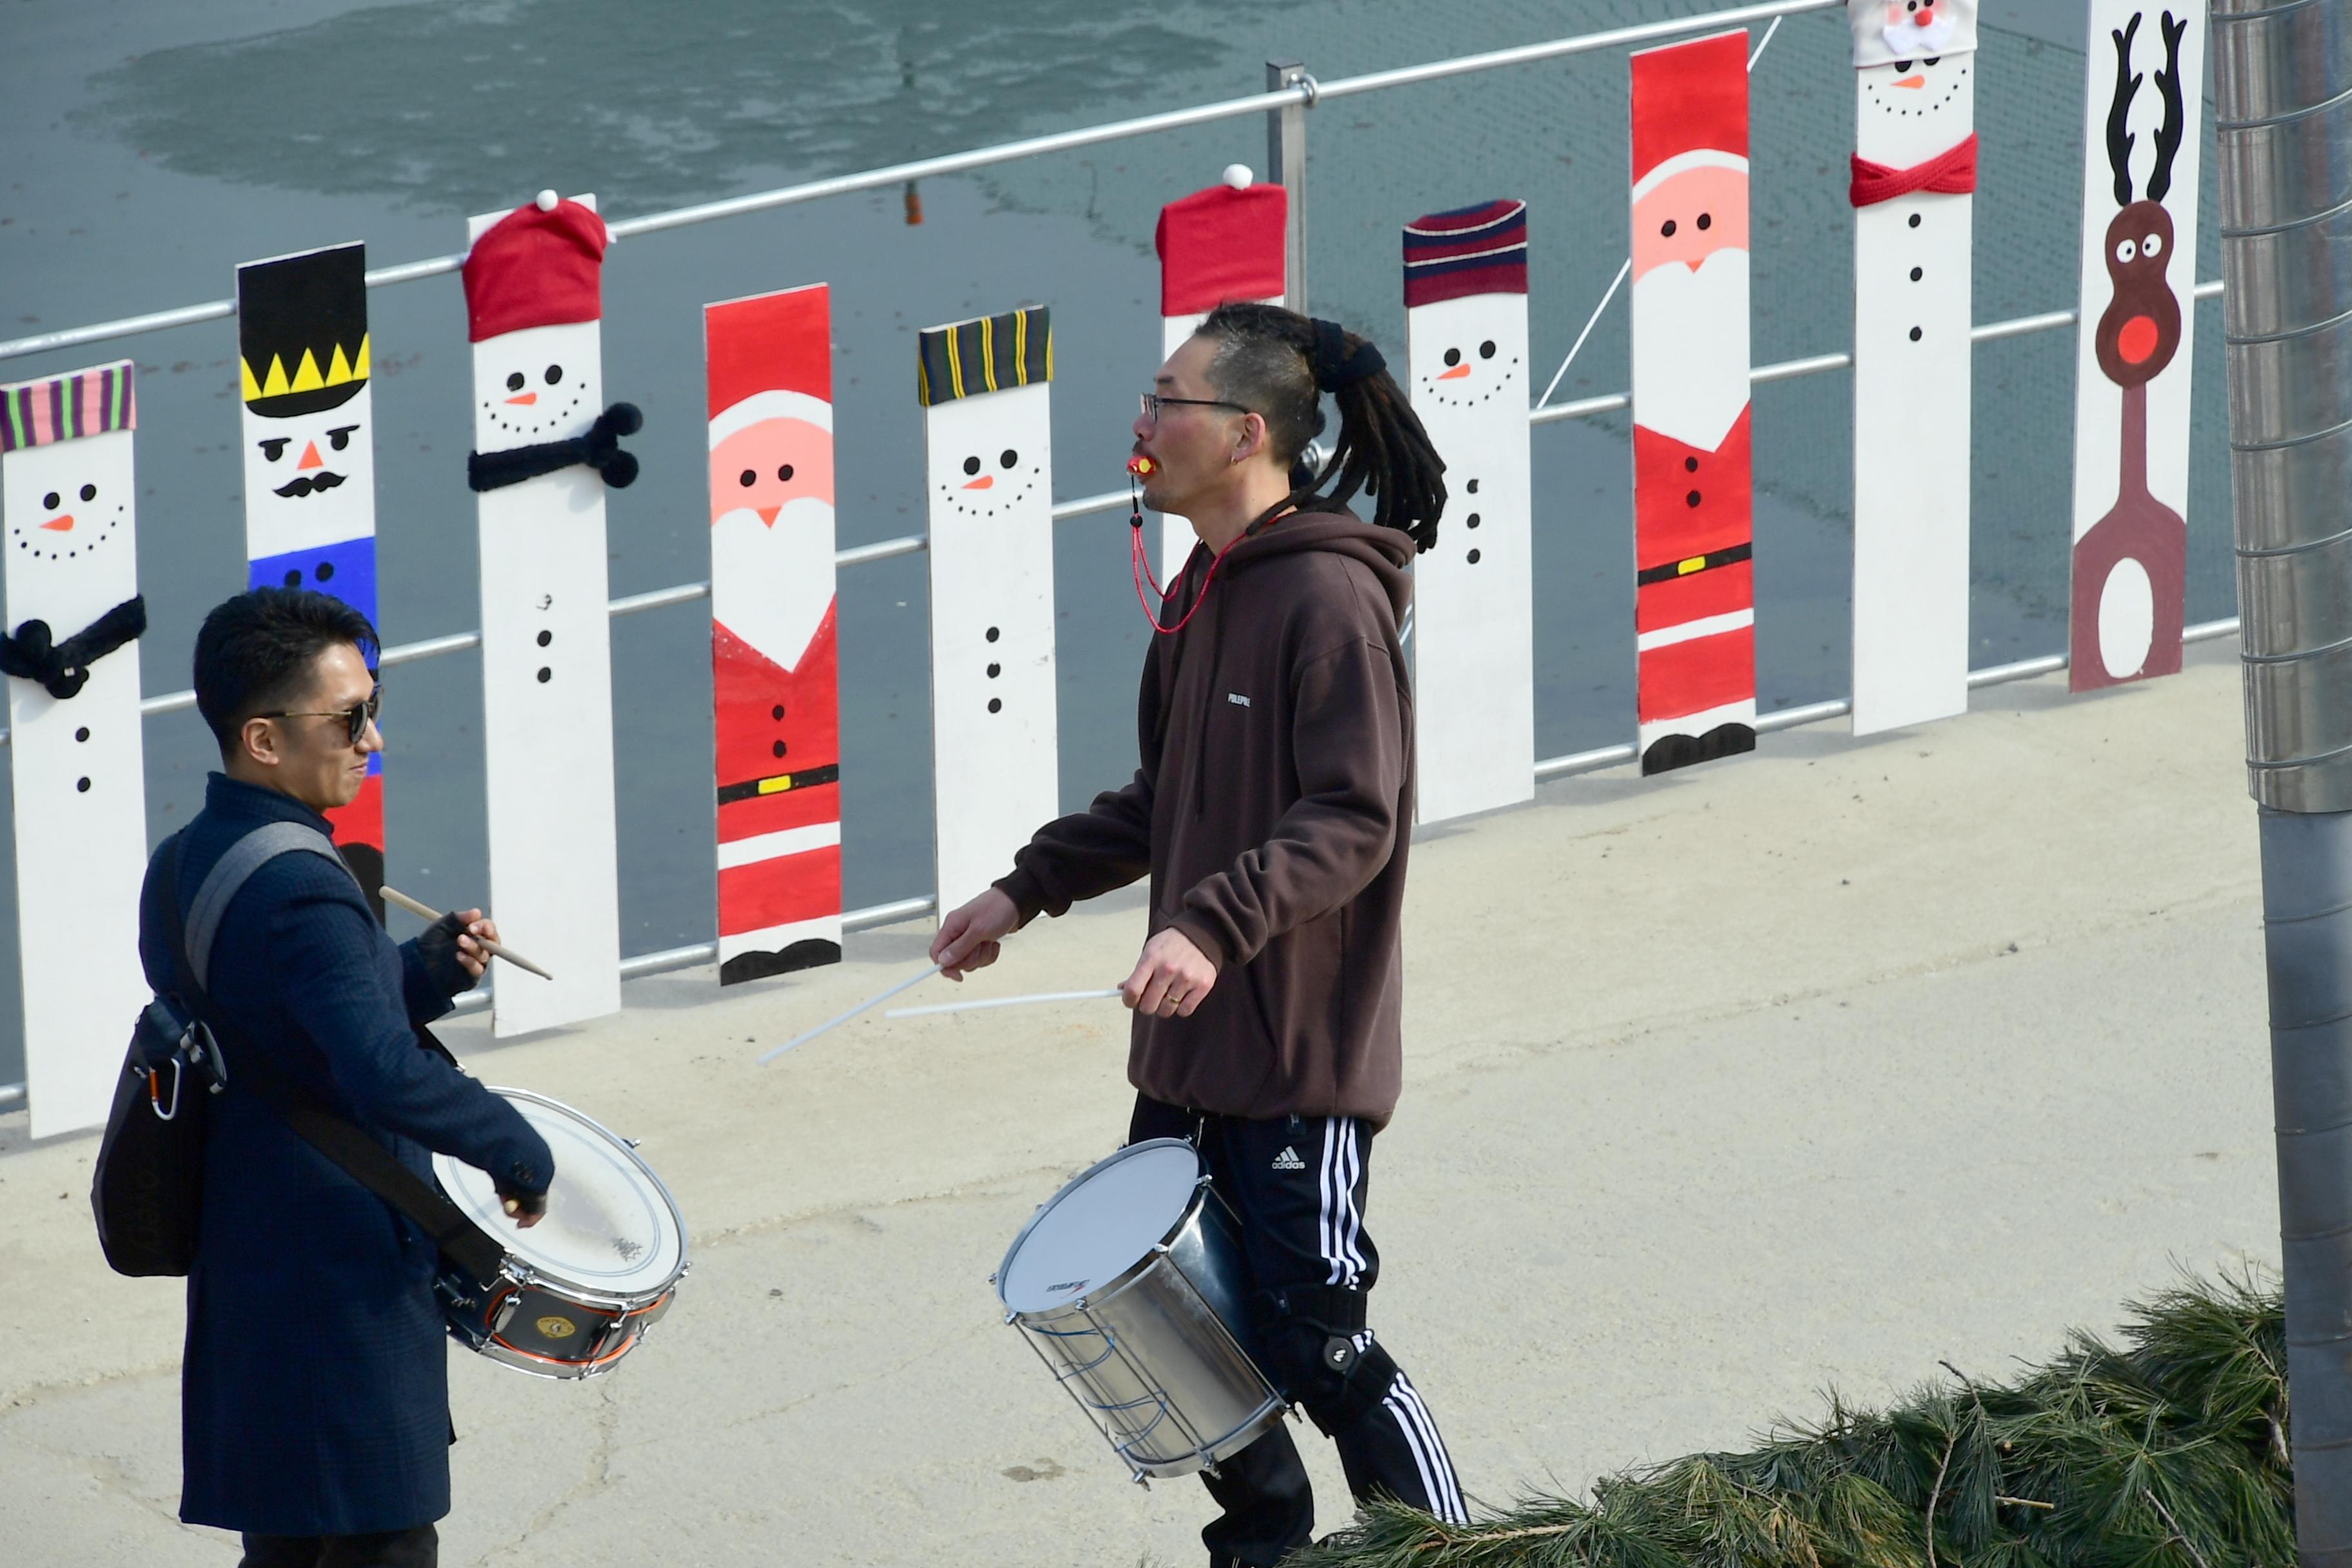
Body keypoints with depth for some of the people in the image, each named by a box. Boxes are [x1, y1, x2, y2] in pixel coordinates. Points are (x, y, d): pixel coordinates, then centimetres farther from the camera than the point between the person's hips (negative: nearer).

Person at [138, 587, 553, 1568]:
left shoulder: (181, 866, 9)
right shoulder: (301, 891, -21)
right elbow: (387, 1079, -33)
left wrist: (429, 972, 7)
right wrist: (522, 1155, -19)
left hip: (243, 1293, 10)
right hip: (343, 1293, -10)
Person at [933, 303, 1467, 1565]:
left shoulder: (1328, 597, -16)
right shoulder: (1198, 598, 13)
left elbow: (1355, 820, -23)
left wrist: (1216, 924, -33)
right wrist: (1026, 891, 18)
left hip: (1302, 1057, -9)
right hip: (1194, 1048, 9)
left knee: (1315, 1343, -8)